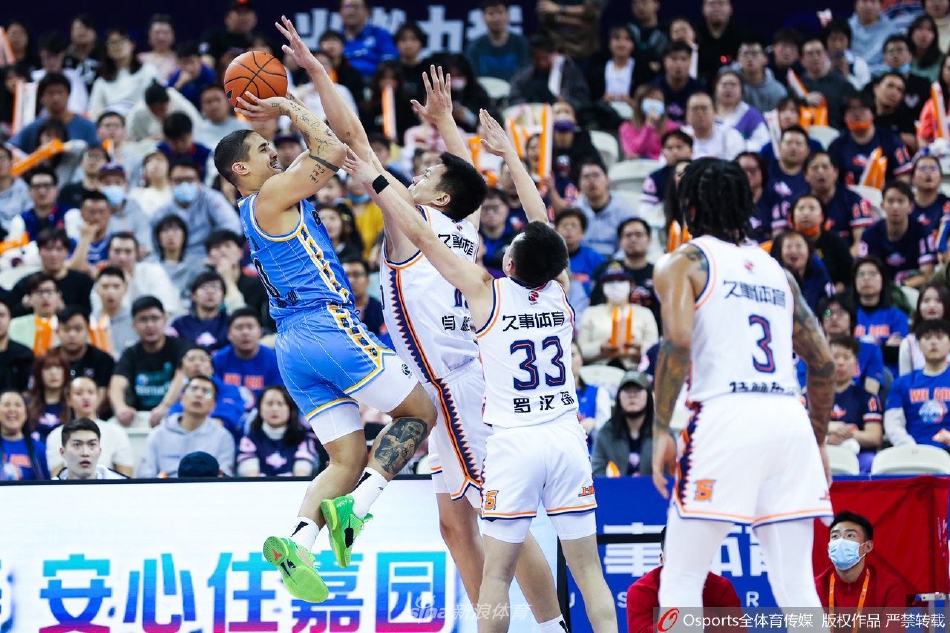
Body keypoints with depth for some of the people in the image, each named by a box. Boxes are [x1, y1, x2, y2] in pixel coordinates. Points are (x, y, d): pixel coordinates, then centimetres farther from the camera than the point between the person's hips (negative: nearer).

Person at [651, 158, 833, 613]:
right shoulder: (775, 270, 23)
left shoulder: (683, 263, 7)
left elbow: (677, 340, -11)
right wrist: (818, 441, 29)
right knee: (797, 588, 6)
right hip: (789, 419, 5)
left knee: (680, 582, 3)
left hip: (725, 420, -5)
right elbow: (823, 362, 21)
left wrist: (661, 427, -9)